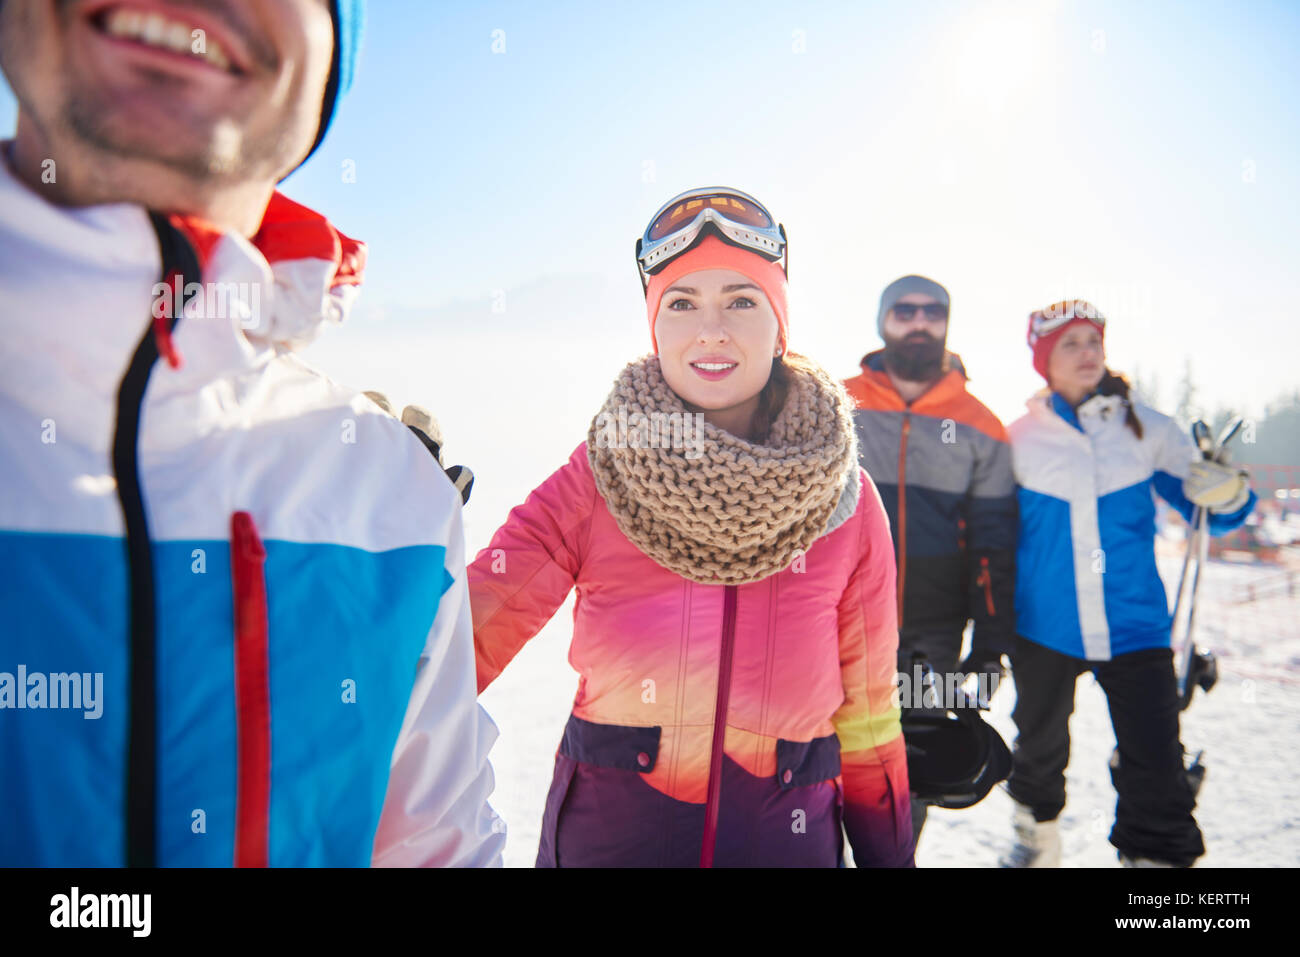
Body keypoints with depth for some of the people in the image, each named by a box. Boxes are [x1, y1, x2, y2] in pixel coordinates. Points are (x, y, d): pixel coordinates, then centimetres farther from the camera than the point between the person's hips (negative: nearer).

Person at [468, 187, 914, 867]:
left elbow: (864, 707, 2)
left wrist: (888, 854, 6)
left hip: (784, 836, 1)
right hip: (600, 832, 0)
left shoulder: (849, 502, -7)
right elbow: (465, 636, -17)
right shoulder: (591, 482, -10)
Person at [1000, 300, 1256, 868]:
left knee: (1156, 771, -6)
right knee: (1040, 748, 18)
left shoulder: (1148, 429, 0)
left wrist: (1226, 493, -18)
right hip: (1044, 627, 1)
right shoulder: (1019, 440, -1)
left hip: (1134, 626, 0)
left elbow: (1204, 506, 4)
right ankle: (1036, 838, 44)